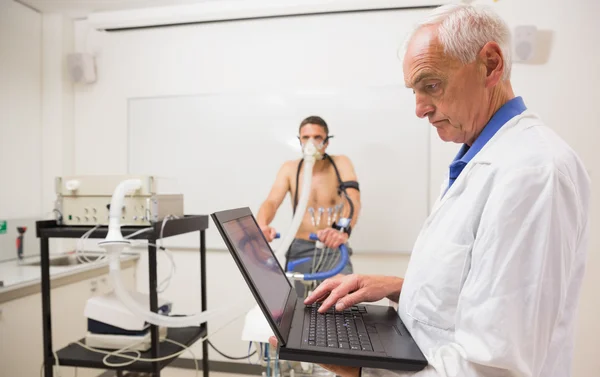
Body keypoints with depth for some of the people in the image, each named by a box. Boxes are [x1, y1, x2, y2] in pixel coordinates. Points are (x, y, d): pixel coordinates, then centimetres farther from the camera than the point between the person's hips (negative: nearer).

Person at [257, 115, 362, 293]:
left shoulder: (341, 164, -4)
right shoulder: (290, 169, 0)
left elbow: (353, 200, -20)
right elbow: (271, 202, -13)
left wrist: (344, 230, -42)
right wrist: (261, 226, -37)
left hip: (334, 249, -1)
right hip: (300, 251, 1)